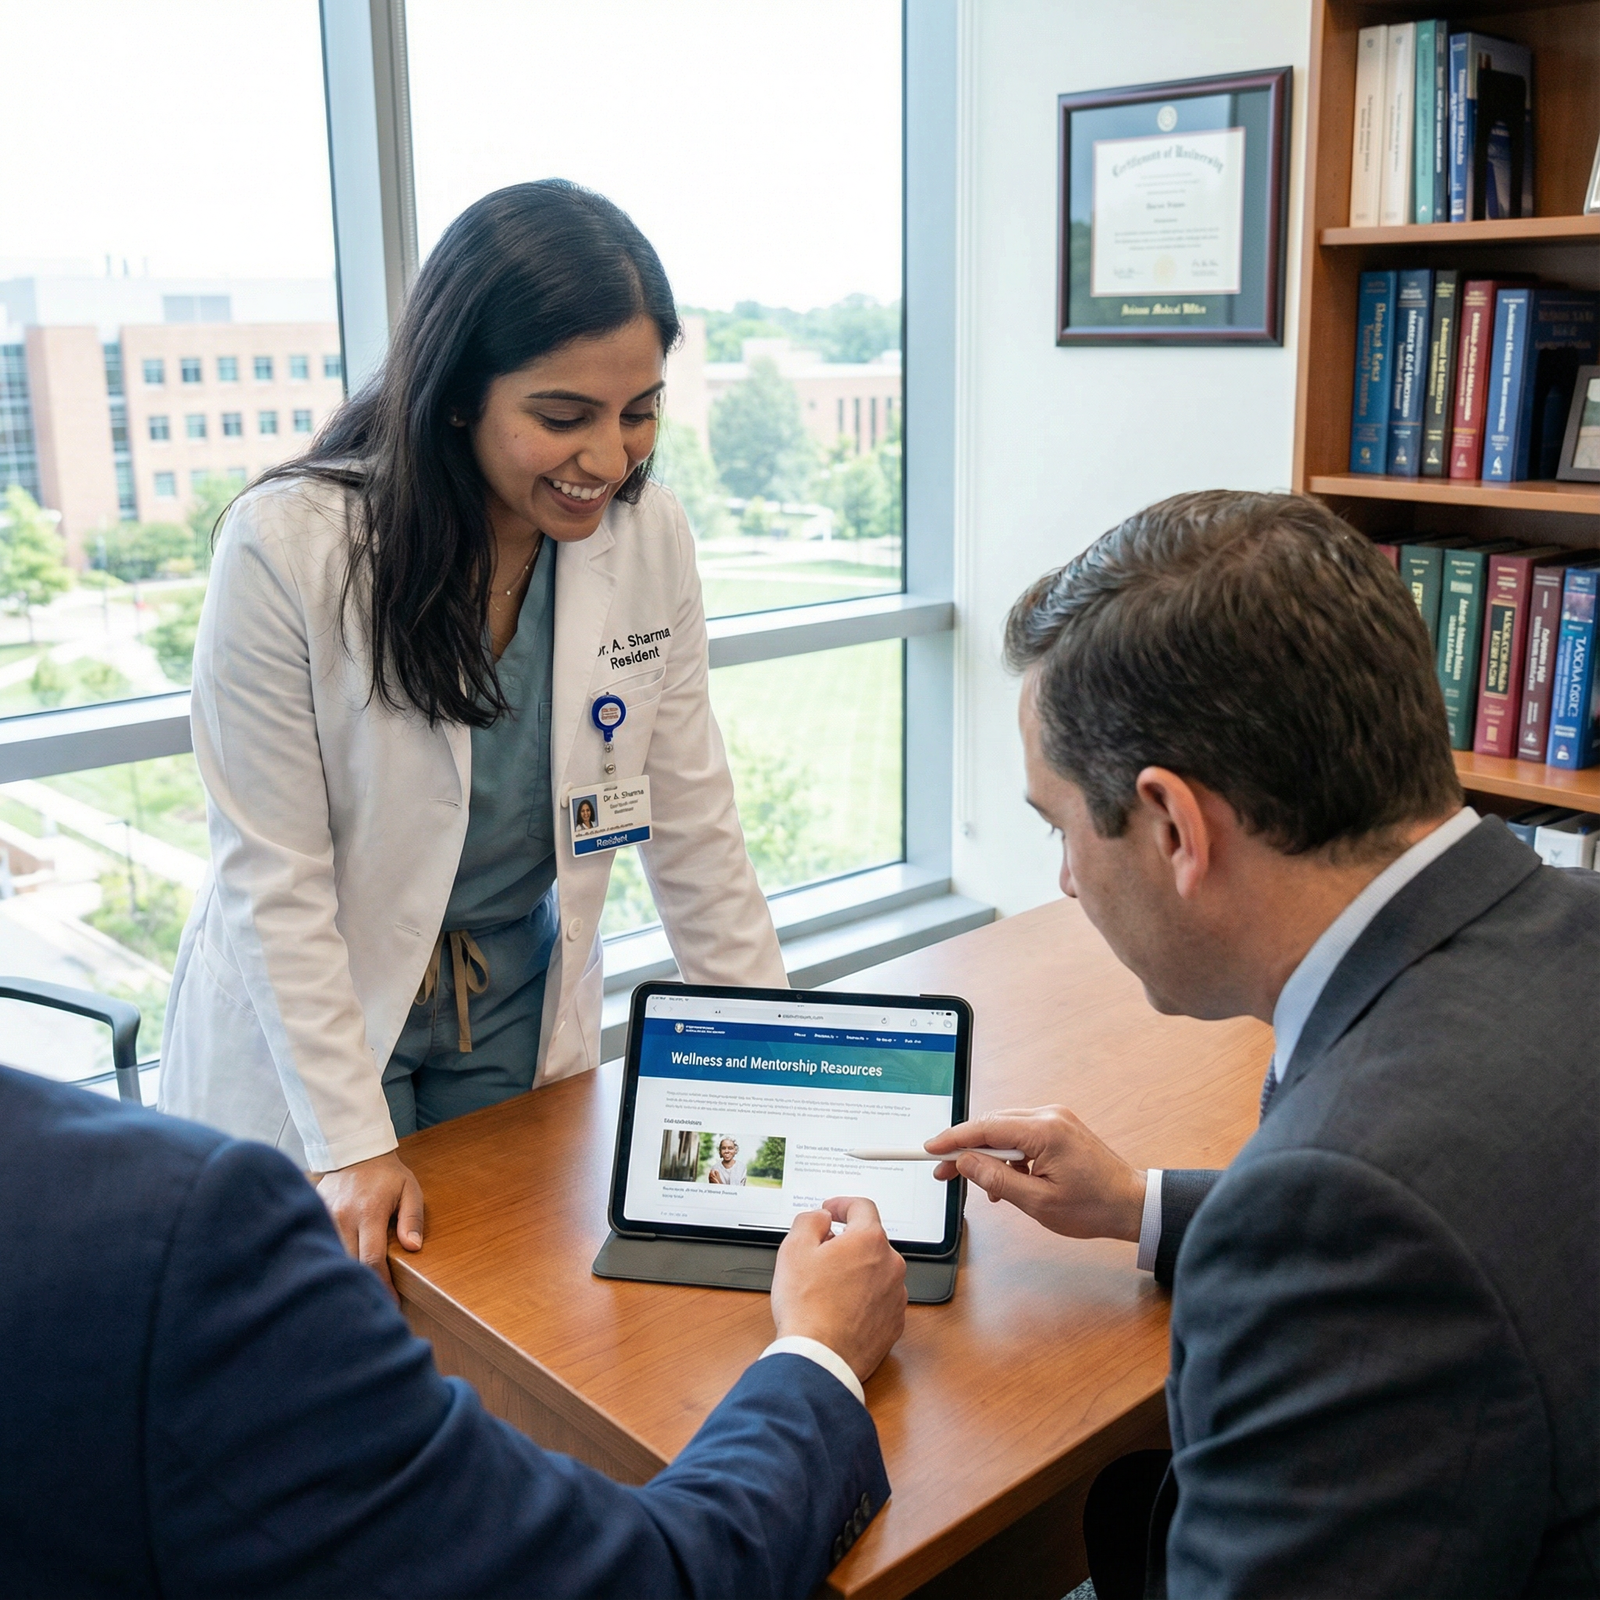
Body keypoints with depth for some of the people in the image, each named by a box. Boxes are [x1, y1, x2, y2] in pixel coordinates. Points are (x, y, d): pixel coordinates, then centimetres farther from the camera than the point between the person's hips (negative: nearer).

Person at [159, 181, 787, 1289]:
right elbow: (272, 878, -18)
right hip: (306, 1036, -3)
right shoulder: (285, 548, -22)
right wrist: (351, 1144, -19)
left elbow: (694, 831, -4)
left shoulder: (649, 534, -12)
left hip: (524, 1023, 3)